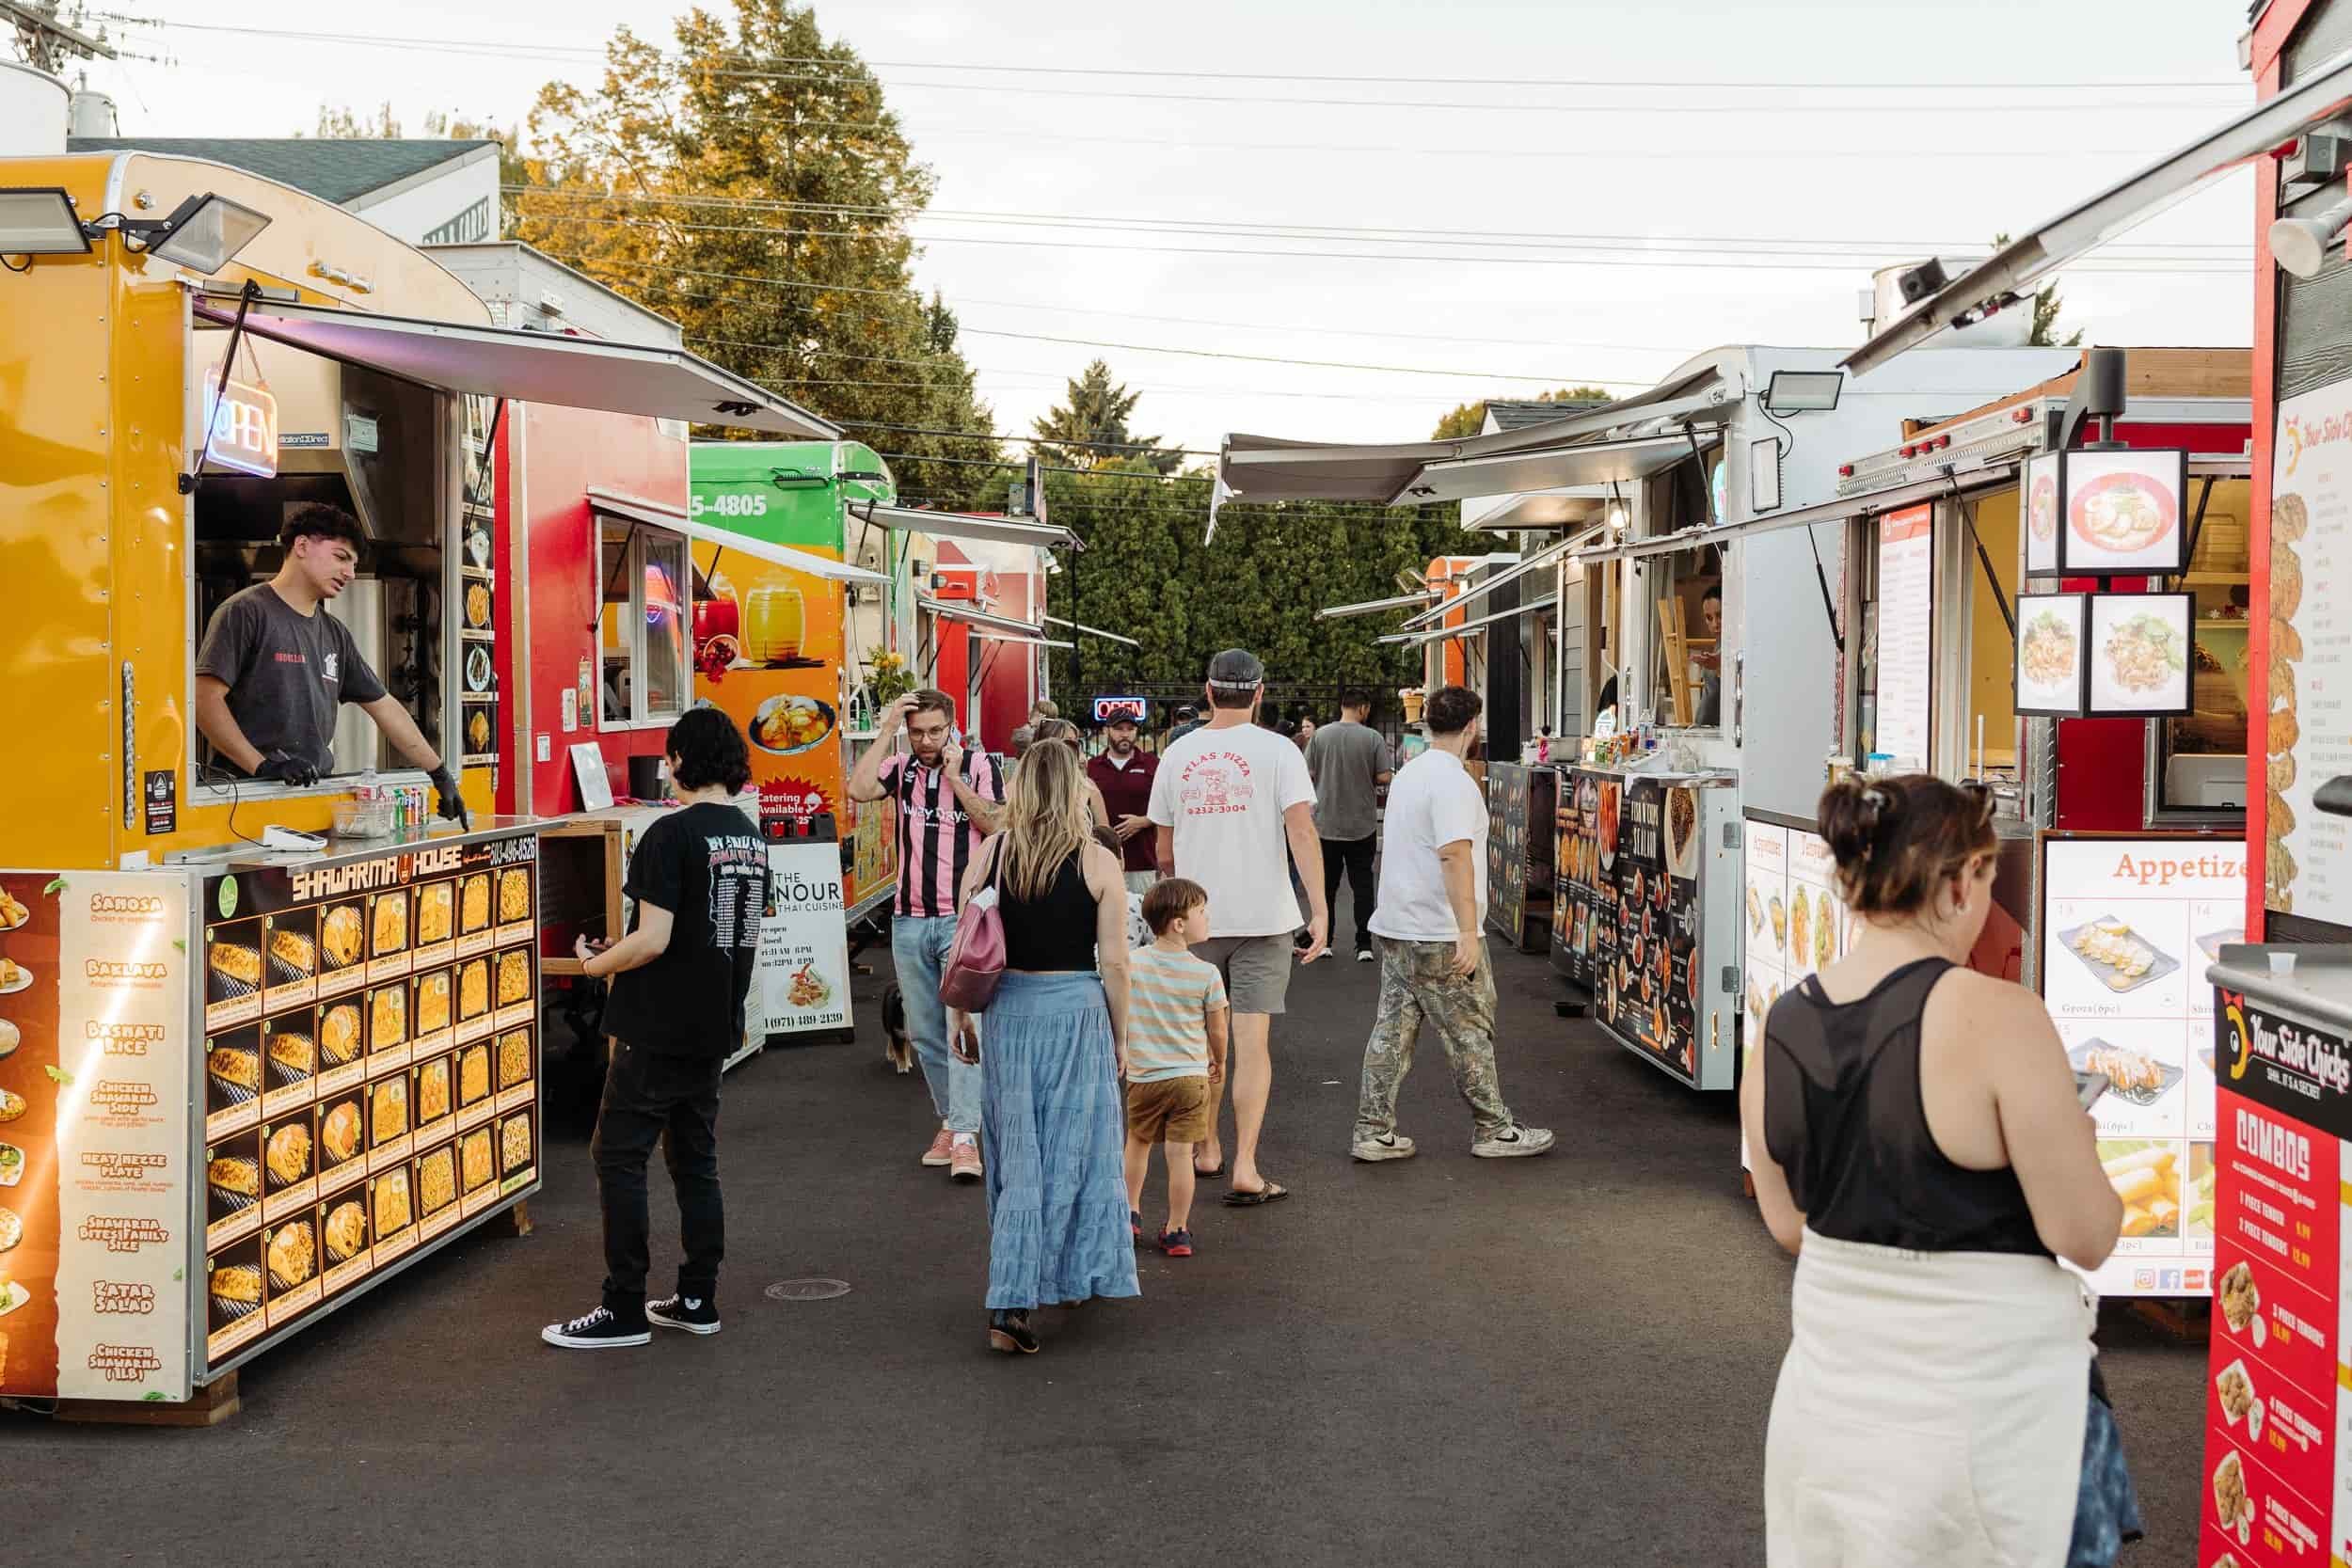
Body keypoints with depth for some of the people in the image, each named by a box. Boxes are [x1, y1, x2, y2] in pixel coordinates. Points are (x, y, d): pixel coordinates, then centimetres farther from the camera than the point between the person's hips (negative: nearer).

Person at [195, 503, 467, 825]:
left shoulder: (335, 634, 18)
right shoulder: (246, 612, -2)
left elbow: (384, 707, 23)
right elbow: (205, 698, -10)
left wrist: (441, 775, 20)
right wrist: (262, 766, -18)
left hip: (316, 790, 6)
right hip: (250, 792, -6)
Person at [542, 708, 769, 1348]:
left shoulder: (673, 833, -16)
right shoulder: (751, 837, 9)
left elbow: (653, 939, -21)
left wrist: (597, 964, -2)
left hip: (659, 1027, -8)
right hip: (715, 1025, 8)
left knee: (618, 1157, -1)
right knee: (695, 1157, 15)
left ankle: (624, 1310, 1)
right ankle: (696, 1301, 19)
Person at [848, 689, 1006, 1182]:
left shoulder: (979, 765, 0)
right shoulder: (901, 768, 7)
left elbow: (997, 826, -10)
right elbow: (859, 789, -12)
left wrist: (954, 778, -11)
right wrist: (885, 730, -9)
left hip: (963, 918, -4)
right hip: (910, 919, 4)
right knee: (925, 1033, 10)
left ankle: (966, 1136, -13)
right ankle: (949, 1120, 23)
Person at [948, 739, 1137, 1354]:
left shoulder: (990, 854, -1)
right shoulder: (1097, 862, -8)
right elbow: (1114, 963, -6)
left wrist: (958, 1015, 14)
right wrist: (1120, 1036, 5)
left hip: (1007, 1009, 3)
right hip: (1077, 1010, -3)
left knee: (1017, 1153, 13)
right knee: (1070, 1152, 9)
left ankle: (1011, 1302, 18)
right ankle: (1072, 1274, 13)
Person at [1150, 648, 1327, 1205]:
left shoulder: (1178, 754, 5)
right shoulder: (1277, 750, -5)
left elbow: (1164, 853, 10)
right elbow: (1301, 830, -16)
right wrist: (1319, 910, -17)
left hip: (1196, 917, 3)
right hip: (1263, 916, -3)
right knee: (1252, 1040, -1)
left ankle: (1207, 1150, 28)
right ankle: (1245, 1168, -5)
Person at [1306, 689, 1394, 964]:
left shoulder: (1320, 735, -5)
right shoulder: (1372, 738, -9)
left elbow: (1309, 774, -3)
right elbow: (1384, 777, -9)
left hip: (1326, 823, 1)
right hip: (1362, 825, -1)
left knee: (1326, 884, 12)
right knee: (1362, 884, 7)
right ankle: (1364, 945, 3)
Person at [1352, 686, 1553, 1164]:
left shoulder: (1409, 774, 14)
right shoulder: (1454, 782, -16)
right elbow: (1455, 855, -25)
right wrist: (1468, 932, -26)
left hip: (1396, 927, 9)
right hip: (1441, 936, -9)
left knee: (1392, 1030, 8)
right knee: (1471, 1034, 3)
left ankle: (1374, 1131, 8)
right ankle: (1493, 1129, 14)